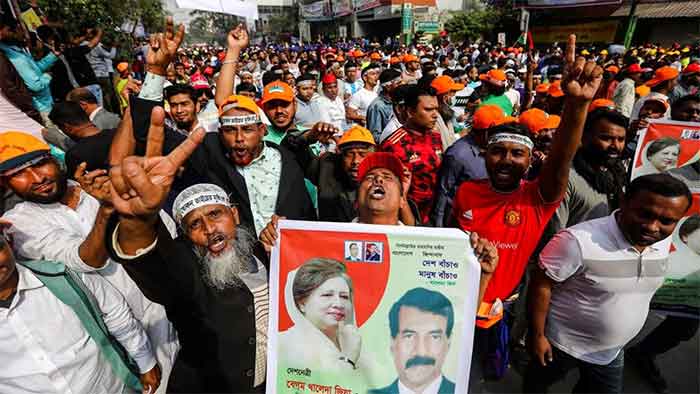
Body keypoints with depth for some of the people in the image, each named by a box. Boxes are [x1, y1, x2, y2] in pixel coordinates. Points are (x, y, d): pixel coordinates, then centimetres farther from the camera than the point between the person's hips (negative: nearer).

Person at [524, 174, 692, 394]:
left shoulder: (664, 242, -10)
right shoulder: (579, 241, -32)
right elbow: (541, 286, -24)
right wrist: (538, 335, -19)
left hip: (612, 350, 6)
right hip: (563, 343, -5)